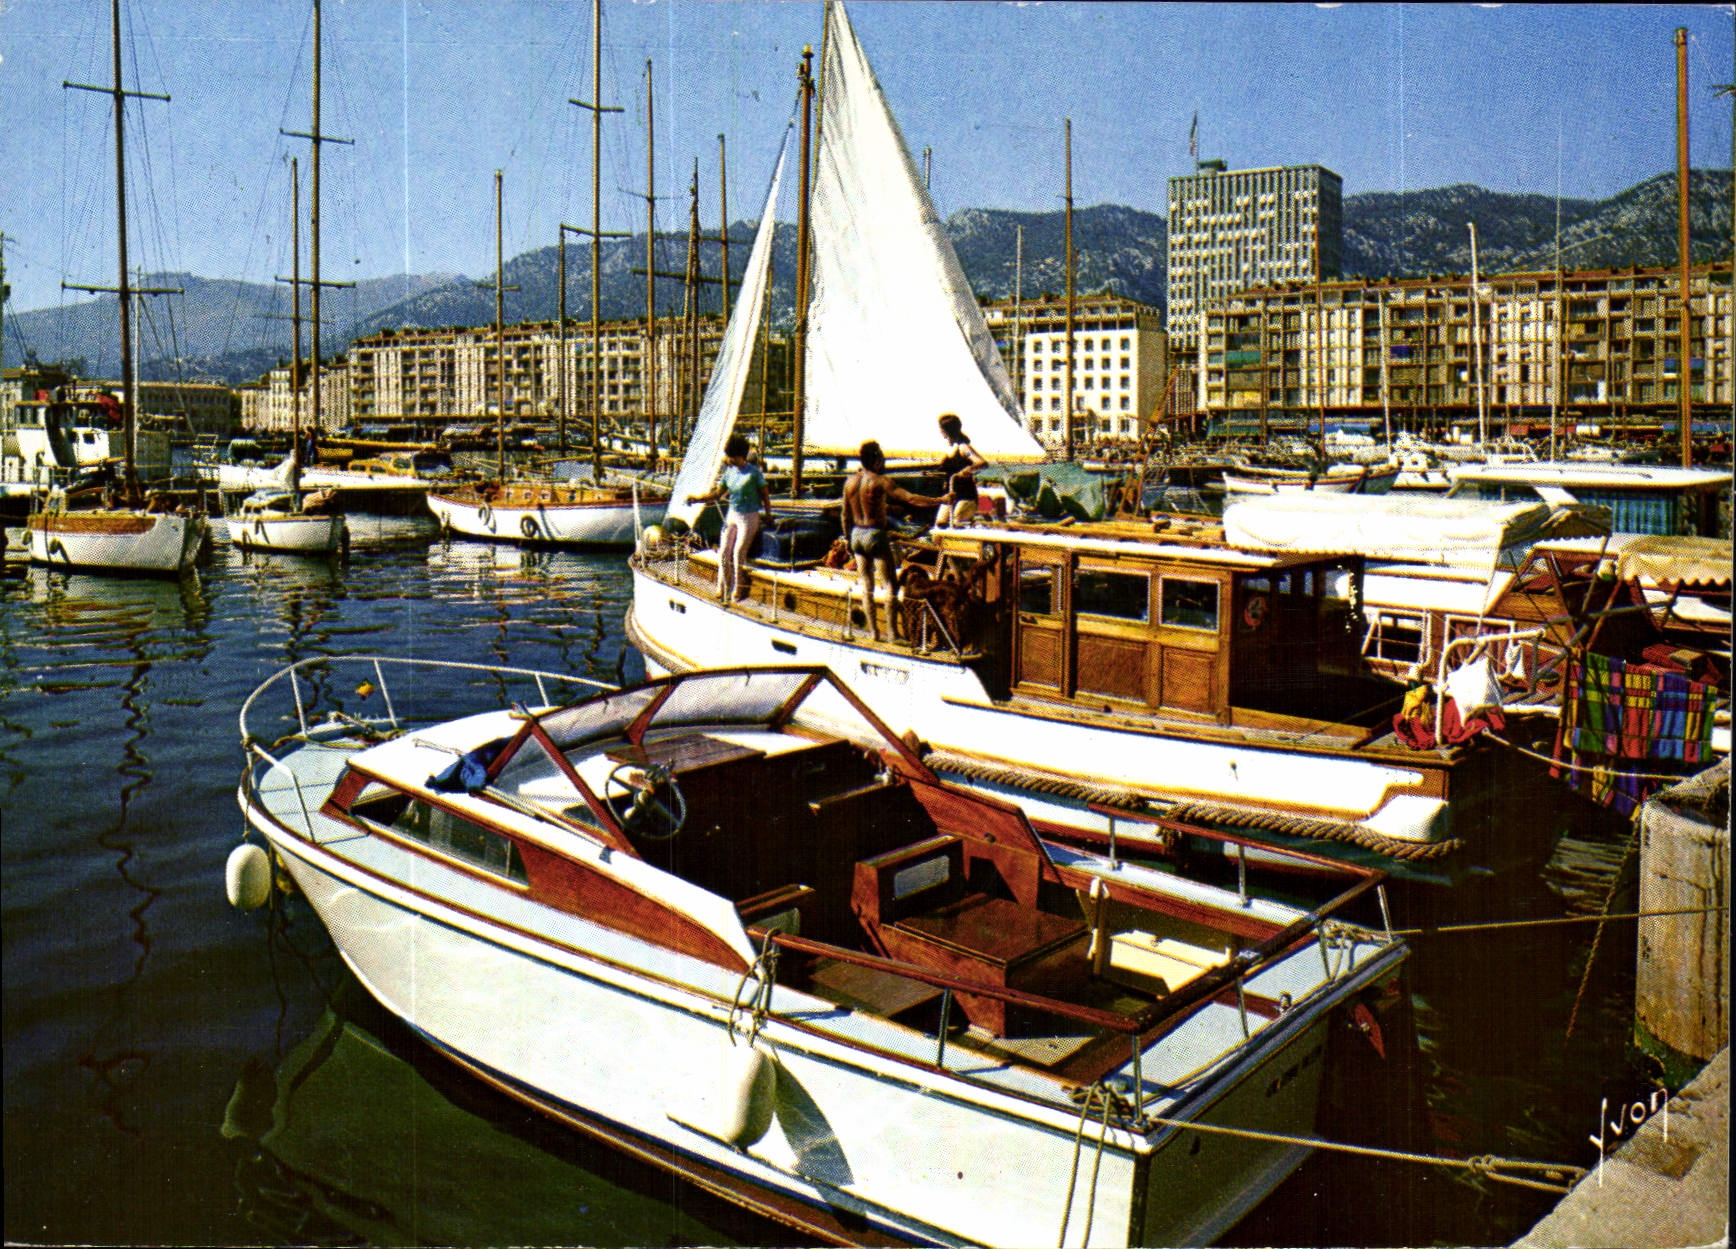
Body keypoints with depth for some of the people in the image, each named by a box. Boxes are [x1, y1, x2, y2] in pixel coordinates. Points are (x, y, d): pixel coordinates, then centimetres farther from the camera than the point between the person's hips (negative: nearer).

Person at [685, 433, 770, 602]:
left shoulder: (754, 472, -9)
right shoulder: (729, 472, 6)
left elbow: (765, 495, -2)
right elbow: (717, 494, 10)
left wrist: (768, 514, -4)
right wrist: (697, 498, -1)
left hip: (749, 517, -5)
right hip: (732, 515, 5)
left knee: (739, 553, -11)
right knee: (723, 551, -2)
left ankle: (738, 591, 0)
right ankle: (722, 590, 8)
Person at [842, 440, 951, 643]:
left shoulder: (850, 481, 5)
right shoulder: (880, 481, -13)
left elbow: (846, 516, 11)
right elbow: (910, 499, -19)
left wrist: (848, 539, 22)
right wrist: (941, 500, -17)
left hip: (857, 534, 6)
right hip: (876, 535, -6)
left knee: (866, 584, 11)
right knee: (891, 583, 4)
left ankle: (873, 630, 10)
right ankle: (893, 629, 3)